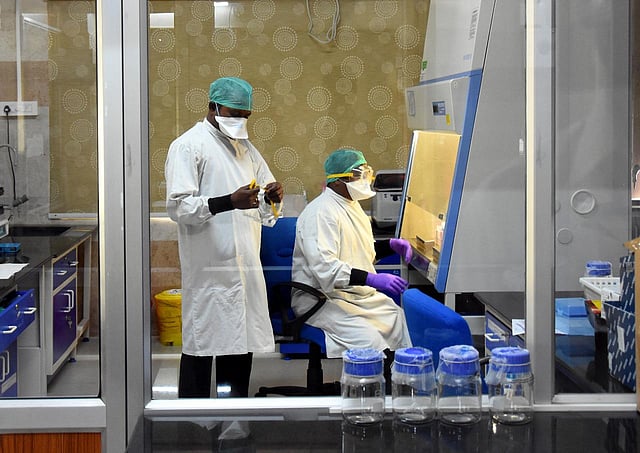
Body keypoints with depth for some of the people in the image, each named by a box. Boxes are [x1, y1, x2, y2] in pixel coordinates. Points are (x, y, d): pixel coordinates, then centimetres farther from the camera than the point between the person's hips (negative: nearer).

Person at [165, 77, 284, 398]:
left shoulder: (246, 149, 19)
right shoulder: (189, 146, -4)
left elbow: (265, 214, 23)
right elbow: (178, 206, -16)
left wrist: (272, 199, -1)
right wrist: (230, 201, -27)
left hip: (246, 269, 7)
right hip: (209, 269, -7)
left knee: (241, 347, 11)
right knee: (200, 348, -3)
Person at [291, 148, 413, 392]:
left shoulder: (351, 205, 16)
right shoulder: (321, 212, -16)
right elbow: (324, 268, -28)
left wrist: (390, 244, 11)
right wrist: (372, 279, -35)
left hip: (361, 295, 9)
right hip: (324, 298, -9)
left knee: (405, 322, -9)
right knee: (373, 345, -29)